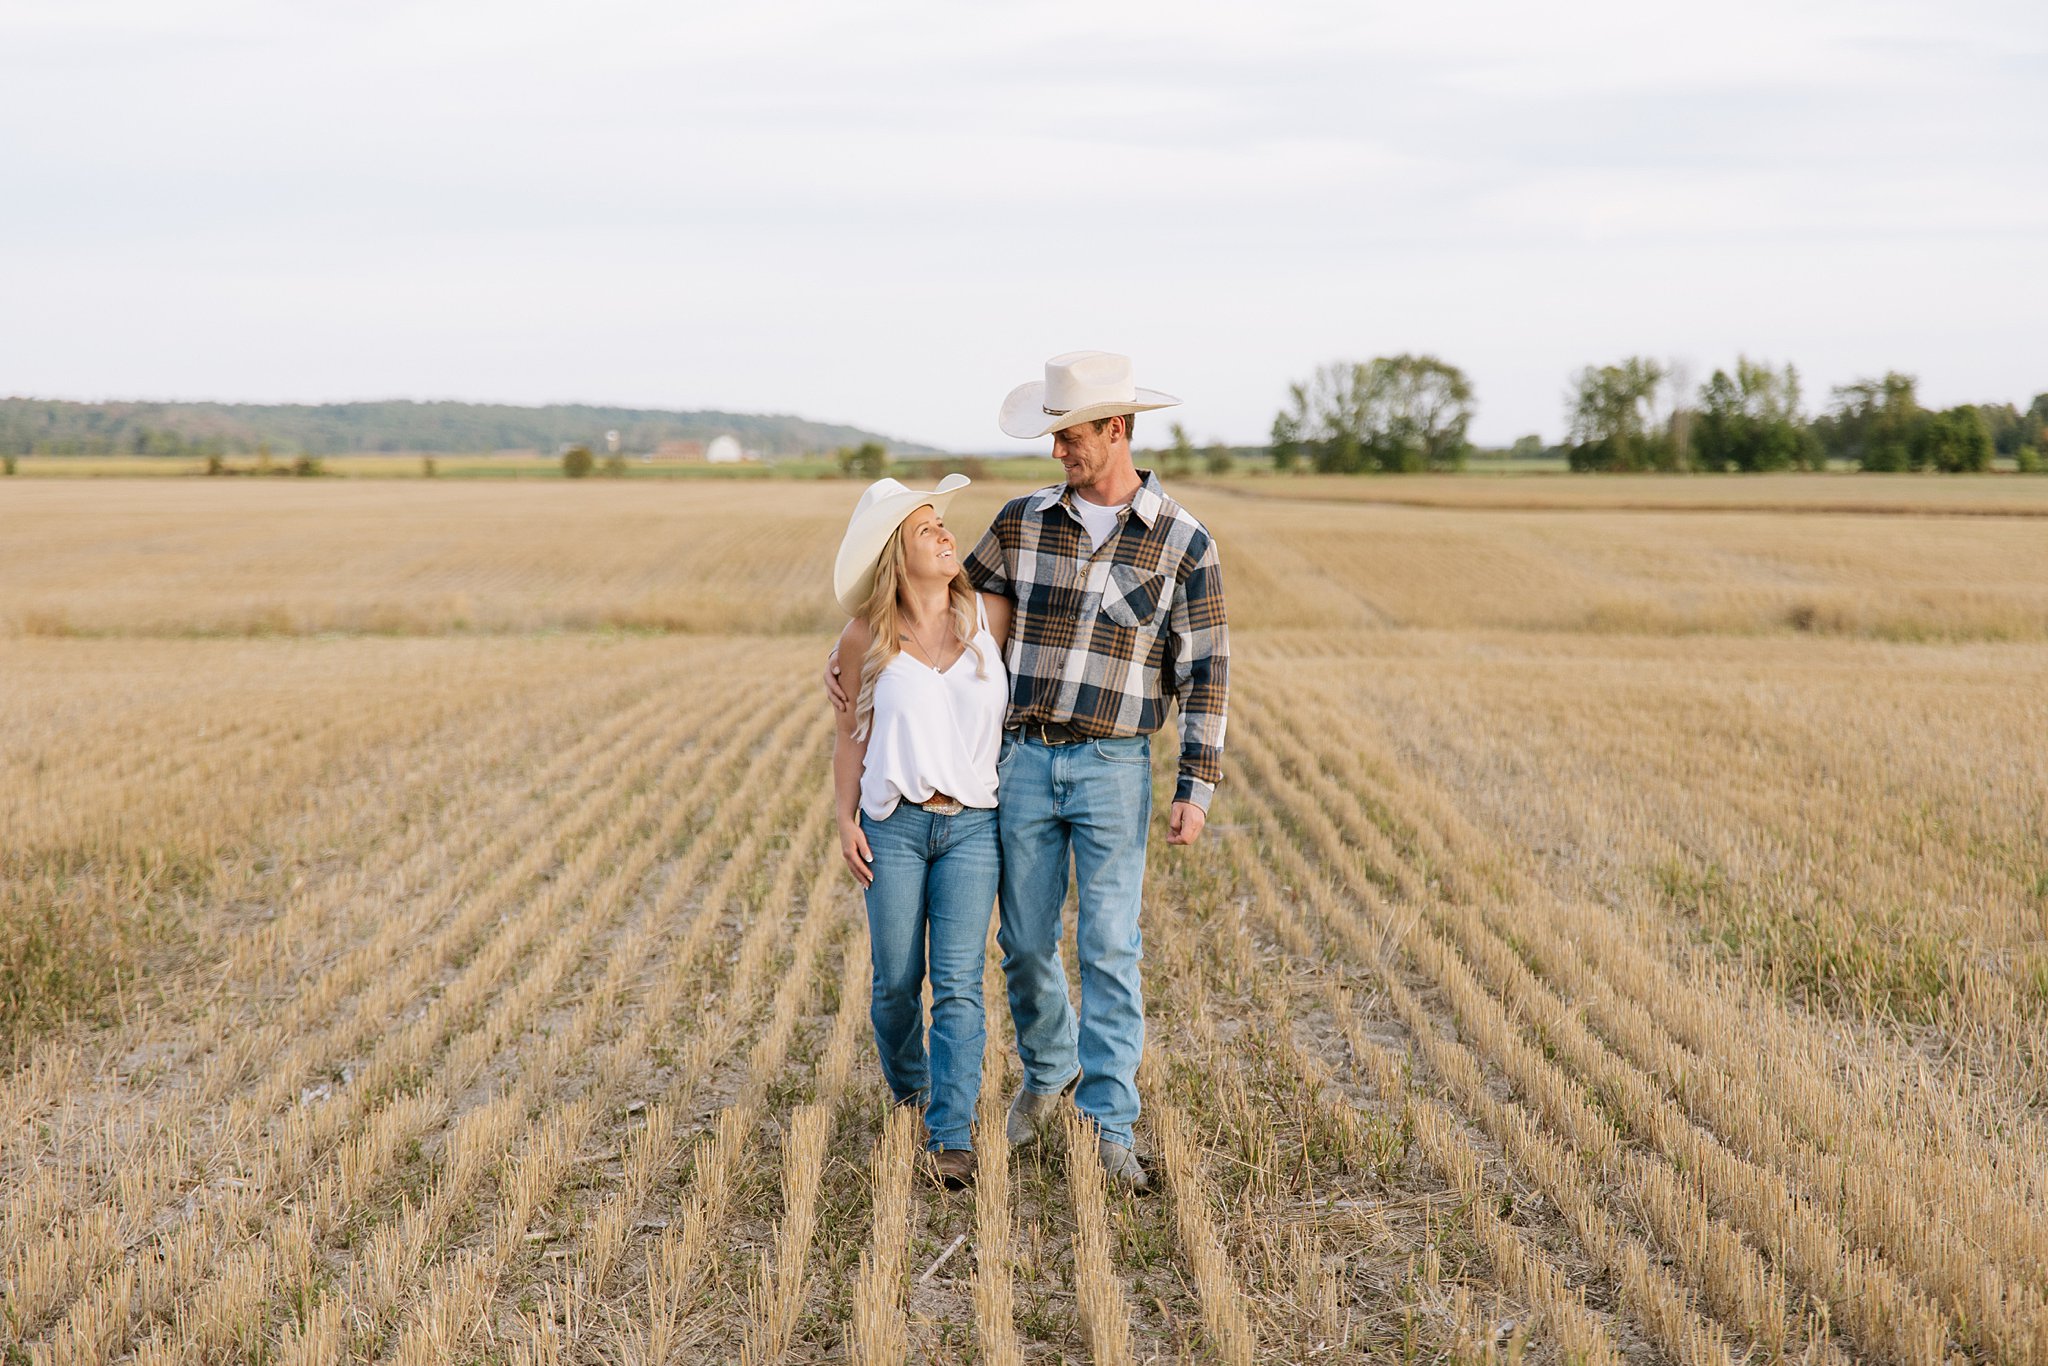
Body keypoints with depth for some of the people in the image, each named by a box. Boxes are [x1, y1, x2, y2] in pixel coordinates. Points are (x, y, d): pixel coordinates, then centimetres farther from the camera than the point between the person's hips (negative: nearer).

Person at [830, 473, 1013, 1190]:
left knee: (958, 982, -8)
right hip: (894, 826, 0)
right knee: (897, 981, 5)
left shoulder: (993, 615, 2)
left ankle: (952, 1137, -8)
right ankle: (909, 1089, 34)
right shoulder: (867, 638, 0)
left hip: (971, 826, 0)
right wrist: (846, 819, 0)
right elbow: (850, 732, 9)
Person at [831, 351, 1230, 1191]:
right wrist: (856, 651, 5)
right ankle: (1049, 1071, 34)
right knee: (1026, 942, 9)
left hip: (1114, 771, -3)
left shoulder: (1184, 543, -6)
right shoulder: (1024, 522, 3)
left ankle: (1111, 1124, -2)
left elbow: (1204, 674, -4)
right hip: (1026, 760, 3)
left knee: (1110, 948, -7)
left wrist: (1197, 788, -10)